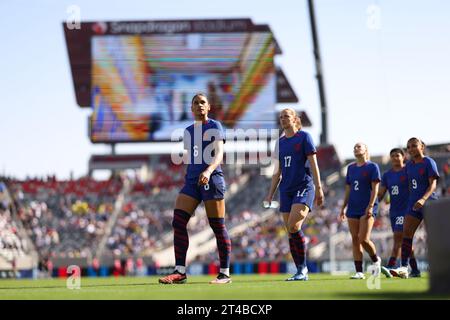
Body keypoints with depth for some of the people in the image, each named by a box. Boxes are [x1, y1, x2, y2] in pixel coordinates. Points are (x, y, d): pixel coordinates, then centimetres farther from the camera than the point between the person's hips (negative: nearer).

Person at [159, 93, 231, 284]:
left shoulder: (215, 126, 0)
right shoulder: (188, 131, 18)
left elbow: (219, 154, -13)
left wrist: (208, 171, -30)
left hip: (212, 179, -6)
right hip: (192, 181, 6)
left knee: (218, 226, -4)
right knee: (178, 222, -7)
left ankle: (225, 273, 2)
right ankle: (180, 272, -5)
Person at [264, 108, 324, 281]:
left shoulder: (304, 137, -1)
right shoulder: (280, 142, 15)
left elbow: (313, 163, -6)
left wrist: (318, 188, -12)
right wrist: (270, 194, 14)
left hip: (304, 187, -6)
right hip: (286, 190, 6)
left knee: (294, 226, -22)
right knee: (291, 232, 2)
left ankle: (303, 267, -12)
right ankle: (301, 272, 8)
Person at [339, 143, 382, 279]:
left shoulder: (372, 167, -1)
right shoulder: (351, 168, 15)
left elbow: (375, 188, -7)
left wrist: (370, 206, -17)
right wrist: (343, 208, 14)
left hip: (367, 208, -6)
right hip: (353, 208, 6)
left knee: (364, 239, -15)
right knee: (355, 240, 1)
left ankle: (375, 260, 13)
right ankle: (359, 272, 3)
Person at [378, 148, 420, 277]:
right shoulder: (387, 175, 13)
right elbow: (380, 194, 12)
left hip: (406, 210, -6)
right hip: (393, 211, 6)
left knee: (398, 239, -13)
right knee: (404, 241, 6)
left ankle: (390, 267, -19)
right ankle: (415, 270, 11)